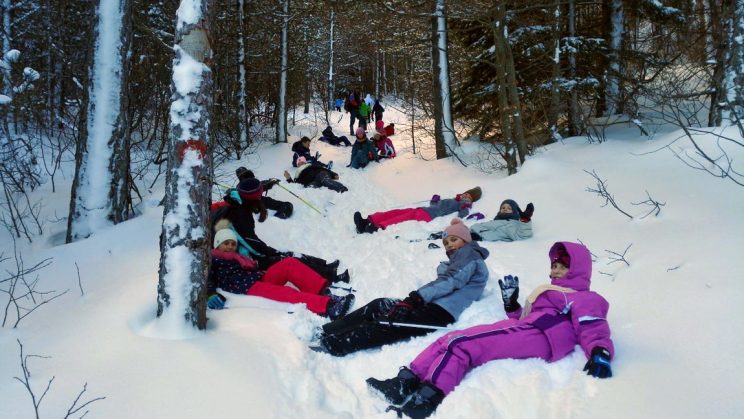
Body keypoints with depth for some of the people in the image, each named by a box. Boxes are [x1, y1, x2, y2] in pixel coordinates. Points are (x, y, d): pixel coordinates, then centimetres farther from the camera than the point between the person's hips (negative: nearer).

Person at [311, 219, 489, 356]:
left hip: (439, 312, -9)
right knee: (378, 306, -7)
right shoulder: (457, 261, 32)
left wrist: (417, 297, -22)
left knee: (389, 325, -24)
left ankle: (330, 345, -35)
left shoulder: (470, 255, 4)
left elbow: (450, 281, -12)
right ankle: (326, 331, -13)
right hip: (430, 304, 9)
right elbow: (444, 281, 18)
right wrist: (416, 299, 0)